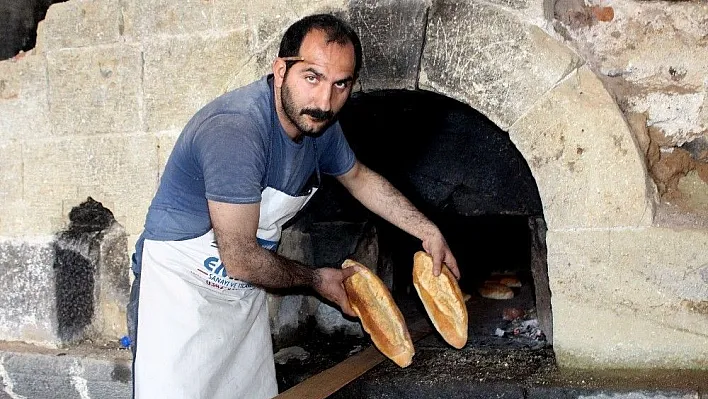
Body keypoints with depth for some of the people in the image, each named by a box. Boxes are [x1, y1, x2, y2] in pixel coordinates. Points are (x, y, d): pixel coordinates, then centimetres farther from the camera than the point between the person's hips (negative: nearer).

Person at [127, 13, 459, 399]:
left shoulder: (319, 122, -3)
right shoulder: (235, 131, -30)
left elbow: (359, 177, 18)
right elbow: (241, 260, -25)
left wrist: (428, 230, 13)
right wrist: (315, 279, -8)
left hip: (244, 295, 8)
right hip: (179, 291, -7)